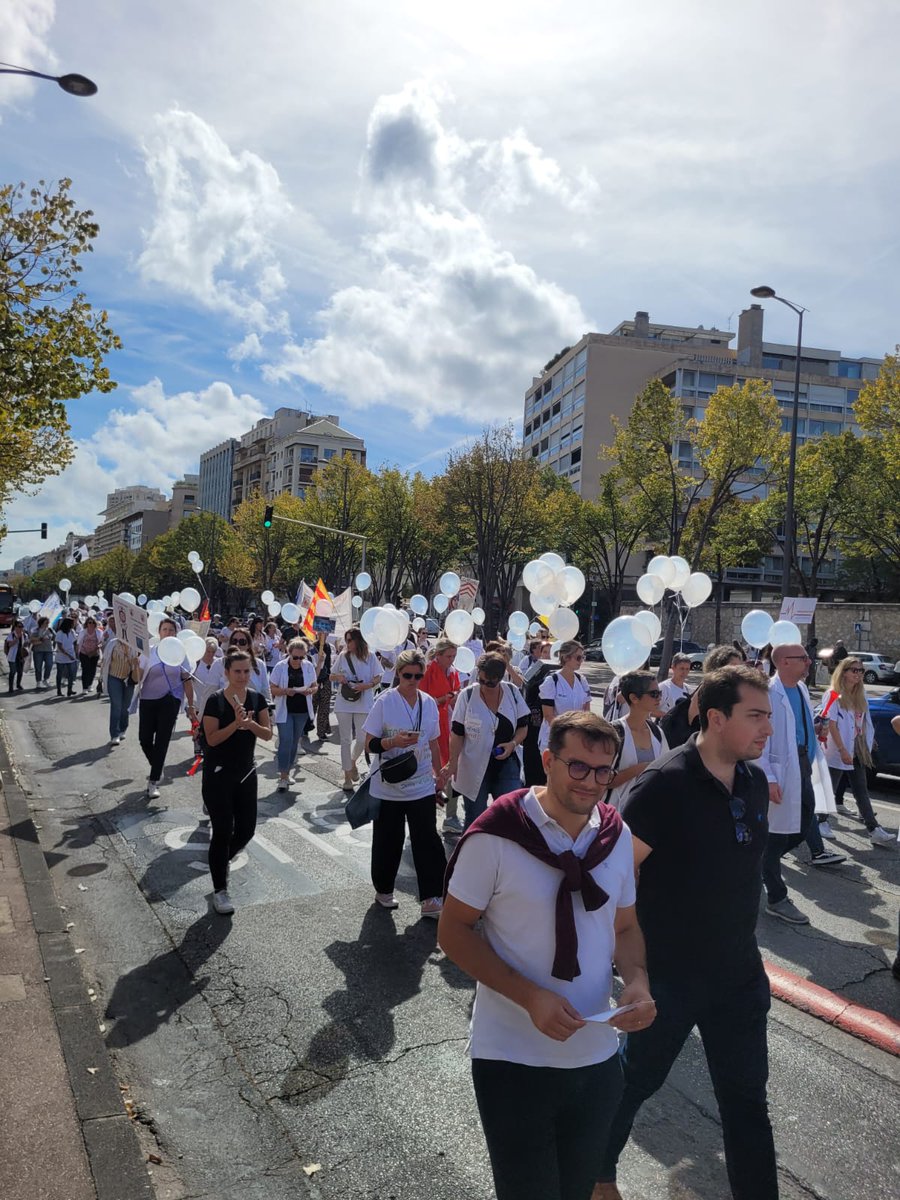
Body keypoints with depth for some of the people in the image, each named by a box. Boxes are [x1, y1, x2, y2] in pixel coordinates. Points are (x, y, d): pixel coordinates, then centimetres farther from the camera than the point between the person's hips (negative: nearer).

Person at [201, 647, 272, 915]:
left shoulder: (257, 698, 0)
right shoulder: (216, 700, -13)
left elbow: (268, 734, -3)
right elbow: (211, 739, -17)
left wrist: (251, 723, -22)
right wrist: (236, 723, -29)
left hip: (246, 772, 5)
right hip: (218, 774, -5)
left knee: (246, 829, 8)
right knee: (223, 831, -1)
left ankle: (220, 860, 39)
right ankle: (219, 890, 14)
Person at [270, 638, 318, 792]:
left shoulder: (309, 666, 0)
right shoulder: (280, 667, -7)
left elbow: (315, 686, 9)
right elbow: (273, 689, -4)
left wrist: (310, 690, -14)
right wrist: (286, 691, -23)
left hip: (302, 711, 3)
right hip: (285, 710, -3)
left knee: (294, 743, 12)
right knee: (286, 741, -10)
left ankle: (287, 771, 26)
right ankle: (283, 776, -4)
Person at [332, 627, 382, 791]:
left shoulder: (370, 656, -3)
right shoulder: (343, 656, 1)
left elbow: (378, 678, 0)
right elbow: (332, 675, 11)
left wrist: (366, 686, -18)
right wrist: (338, 677, -11)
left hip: (363, 703, -1)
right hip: (344, 702, 1)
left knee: (362, 739, 1)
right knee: (345, 740, 5)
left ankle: (352, 761, 33)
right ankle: (347, 776, 15)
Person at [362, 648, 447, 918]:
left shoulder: (429, 703, 3)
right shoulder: (384, 702, -10)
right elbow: (370, 744, -9)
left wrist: (439, 773, 15)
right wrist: (393, 742, -25)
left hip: (422, 786, 3)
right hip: (388, 787, -3)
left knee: (427, 841, -1)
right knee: (388, 841, 9)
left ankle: (431, 900, 7)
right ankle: (383, 890, 31)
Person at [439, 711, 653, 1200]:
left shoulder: (617, 834, -2)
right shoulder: (496, 835, -19)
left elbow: (625, 926, 9)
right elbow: (453, 931, -12)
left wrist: (638, 980, -12)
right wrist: (530, 997, -23)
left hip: (597, 1055, 5)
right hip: (513, 1058, -5)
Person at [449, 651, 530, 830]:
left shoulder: (512, 692, -3)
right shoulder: (467, 695, -9)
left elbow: (523, 726, 5)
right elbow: (457, 734, -4)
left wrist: (513, 744, -13)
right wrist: (453, 764, -6)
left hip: (507, 764, 2)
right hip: (474, 768, -1)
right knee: (475, 821, 11)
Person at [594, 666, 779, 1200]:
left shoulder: (755, 781, -2)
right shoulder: (665, 784, -24)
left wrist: (743, 944, 15)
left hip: (739, 973, 5)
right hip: (668, 975, -5)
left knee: (747, 1099, 15)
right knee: (636, 1081, 17)